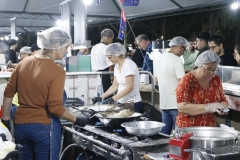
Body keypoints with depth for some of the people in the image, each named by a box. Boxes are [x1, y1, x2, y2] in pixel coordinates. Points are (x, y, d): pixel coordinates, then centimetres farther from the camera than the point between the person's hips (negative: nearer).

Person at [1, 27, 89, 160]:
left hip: (20, 124, 6)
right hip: (44, 127, -6)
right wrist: (76, 120, -7)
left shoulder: (24, 63, 1)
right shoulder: (57, 72, -17)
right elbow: (55, 107, -19)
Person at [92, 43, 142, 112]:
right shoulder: (117, 66, 9)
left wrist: (112, 99, -24)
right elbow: (115, 86, 11)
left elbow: (130, 88, -20)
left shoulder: (128, 64, -15)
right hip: (121, 102, 7)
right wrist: (101, 97, 1)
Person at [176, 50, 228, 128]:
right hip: (187, 129, -5)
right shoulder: (187, 80, -15)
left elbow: (223, 101, 11)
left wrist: (221, 107, -13)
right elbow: (182, 107, -22)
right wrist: (208, 107, -30)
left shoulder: (216, 80, 1)